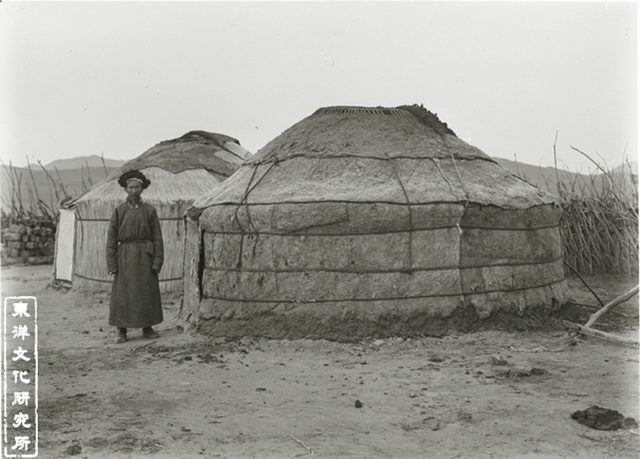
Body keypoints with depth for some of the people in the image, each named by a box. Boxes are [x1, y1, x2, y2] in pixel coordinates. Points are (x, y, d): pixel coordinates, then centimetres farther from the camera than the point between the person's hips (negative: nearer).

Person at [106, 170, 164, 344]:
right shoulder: (119, 211, 2)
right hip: (125, 256, 0)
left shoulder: (149, 210, 2)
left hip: (145, 257, 0)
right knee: (122, 293, 1)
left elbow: (157, 237, 2)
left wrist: (157, 261, -5)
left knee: (147, 293, 5)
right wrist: (111, 264, -4)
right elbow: (111, 238, 1)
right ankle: (121, 331, 11)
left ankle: (148, 328, 18)